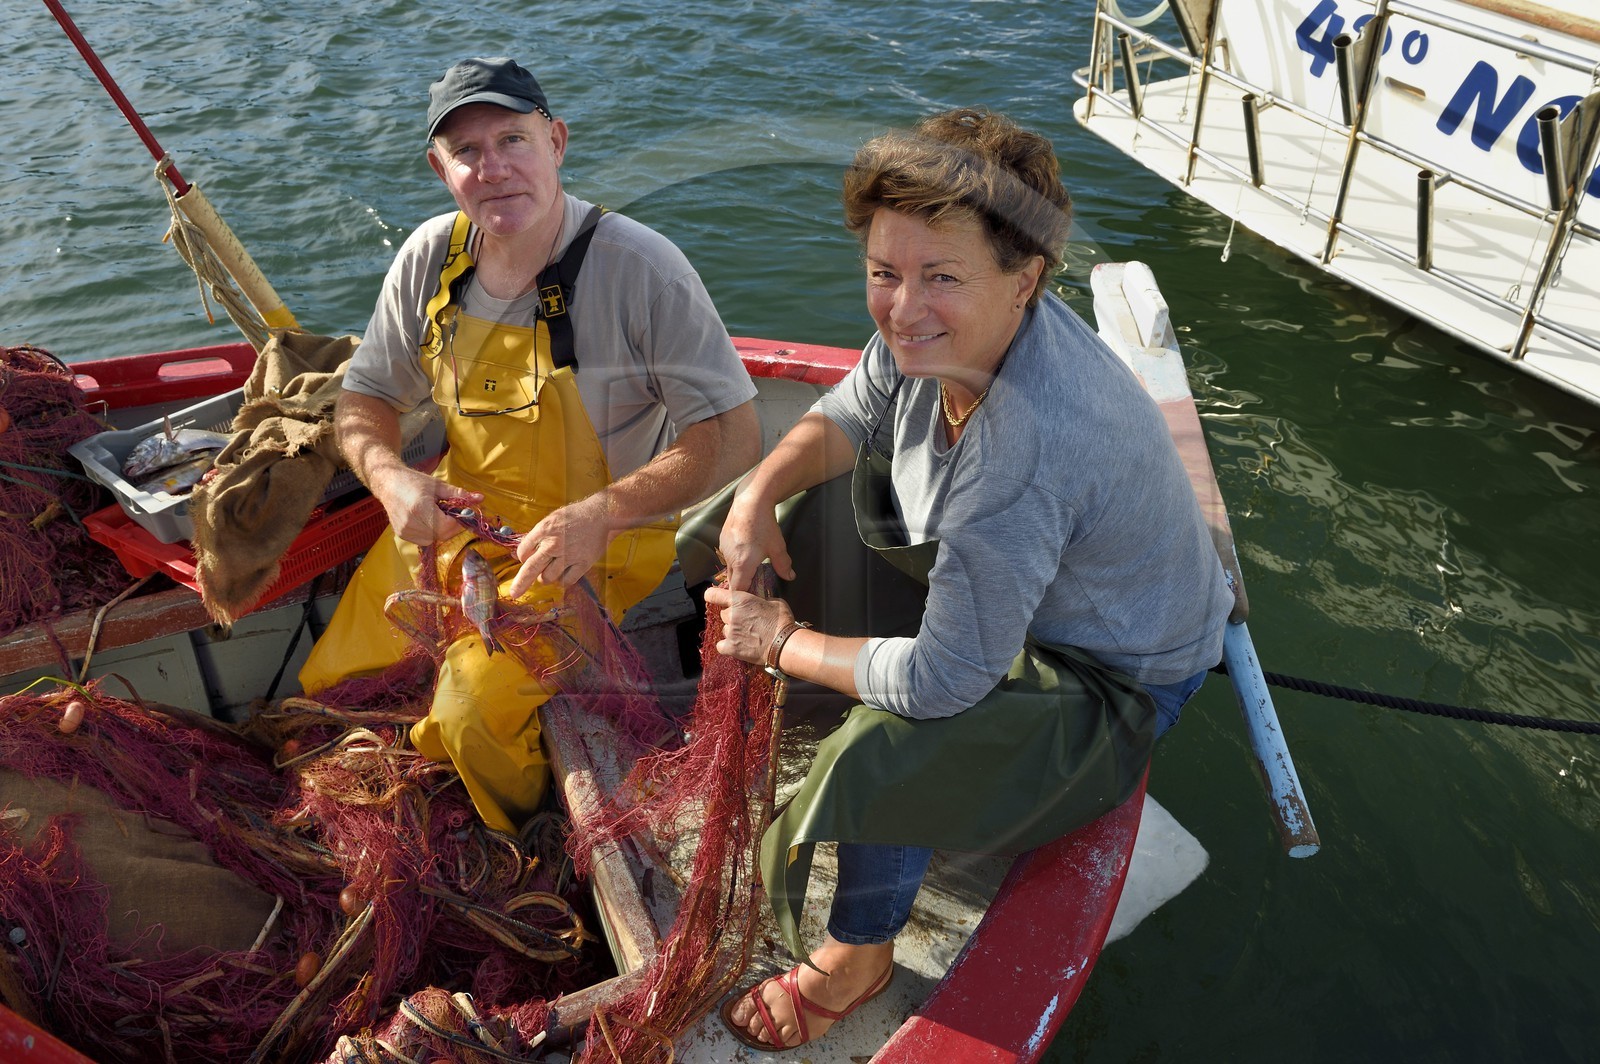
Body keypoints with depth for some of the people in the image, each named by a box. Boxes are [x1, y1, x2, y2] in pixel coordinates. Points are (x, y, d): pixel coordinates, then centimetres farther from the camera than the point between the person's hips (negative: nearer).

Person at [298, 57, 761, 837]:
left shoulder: (640, 269, -23)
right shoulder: (430, 259, -6)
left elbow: (734, 435, -22)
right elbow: (366, 394, 6)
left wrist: (600, 514, -32)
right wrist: (391, 478, -17)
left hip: (590, 546, -6)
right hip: (452, 519, 6)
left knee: (473, 715, -21)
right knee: (329, 684, 11)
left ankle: (526, 853, 14)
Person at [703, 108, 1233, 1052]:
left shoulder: (1025, 452, -42)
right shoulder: (946, 327, -18)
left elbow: (941, 682, -34)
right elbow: (849, 417, 2)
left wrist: (784, 642, -20)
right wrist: (761, 490, -17)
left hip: (1112, 681, -8)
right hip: (997, 573, 9)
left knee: (884, 750, -29)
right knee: (808, 506, 7)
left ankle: (859, 957, 4)